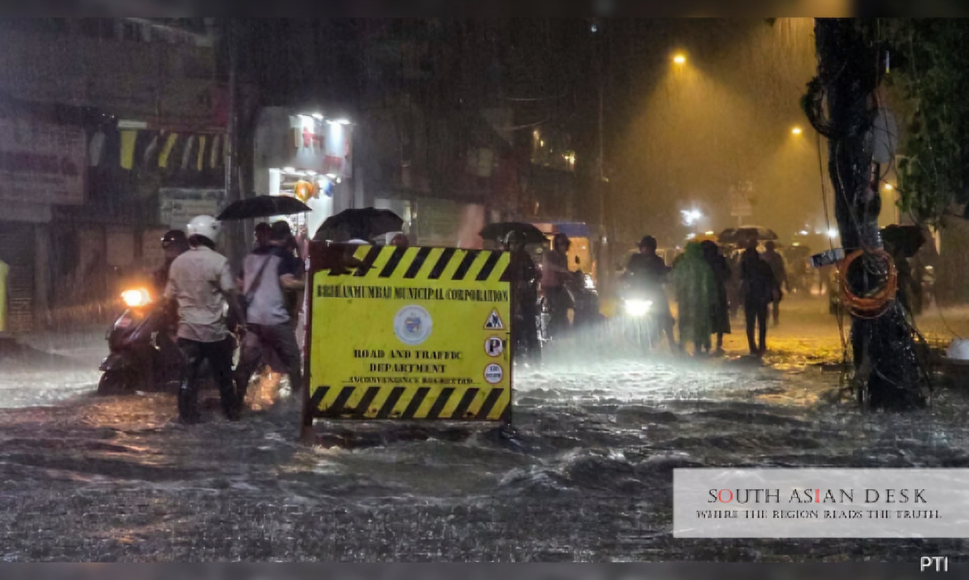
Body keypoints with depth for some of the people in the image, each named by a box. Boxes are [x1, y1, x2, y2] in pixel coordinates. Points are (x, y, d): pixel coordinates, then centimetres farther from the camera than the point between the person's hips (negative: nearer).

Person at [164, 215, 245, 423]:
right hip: (214, 329, -3)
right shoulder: (218, 261, -10)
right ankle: (231, 412, 19)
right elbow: (231, 294, -12)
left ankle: (188, 414, 3)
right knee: (223, 374, 11)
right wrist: (241, 320, -4)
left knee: (188, 374, 6)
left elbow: (170, 296, 10)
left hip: (187, 328, 3)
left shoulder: (178, 263, 4)